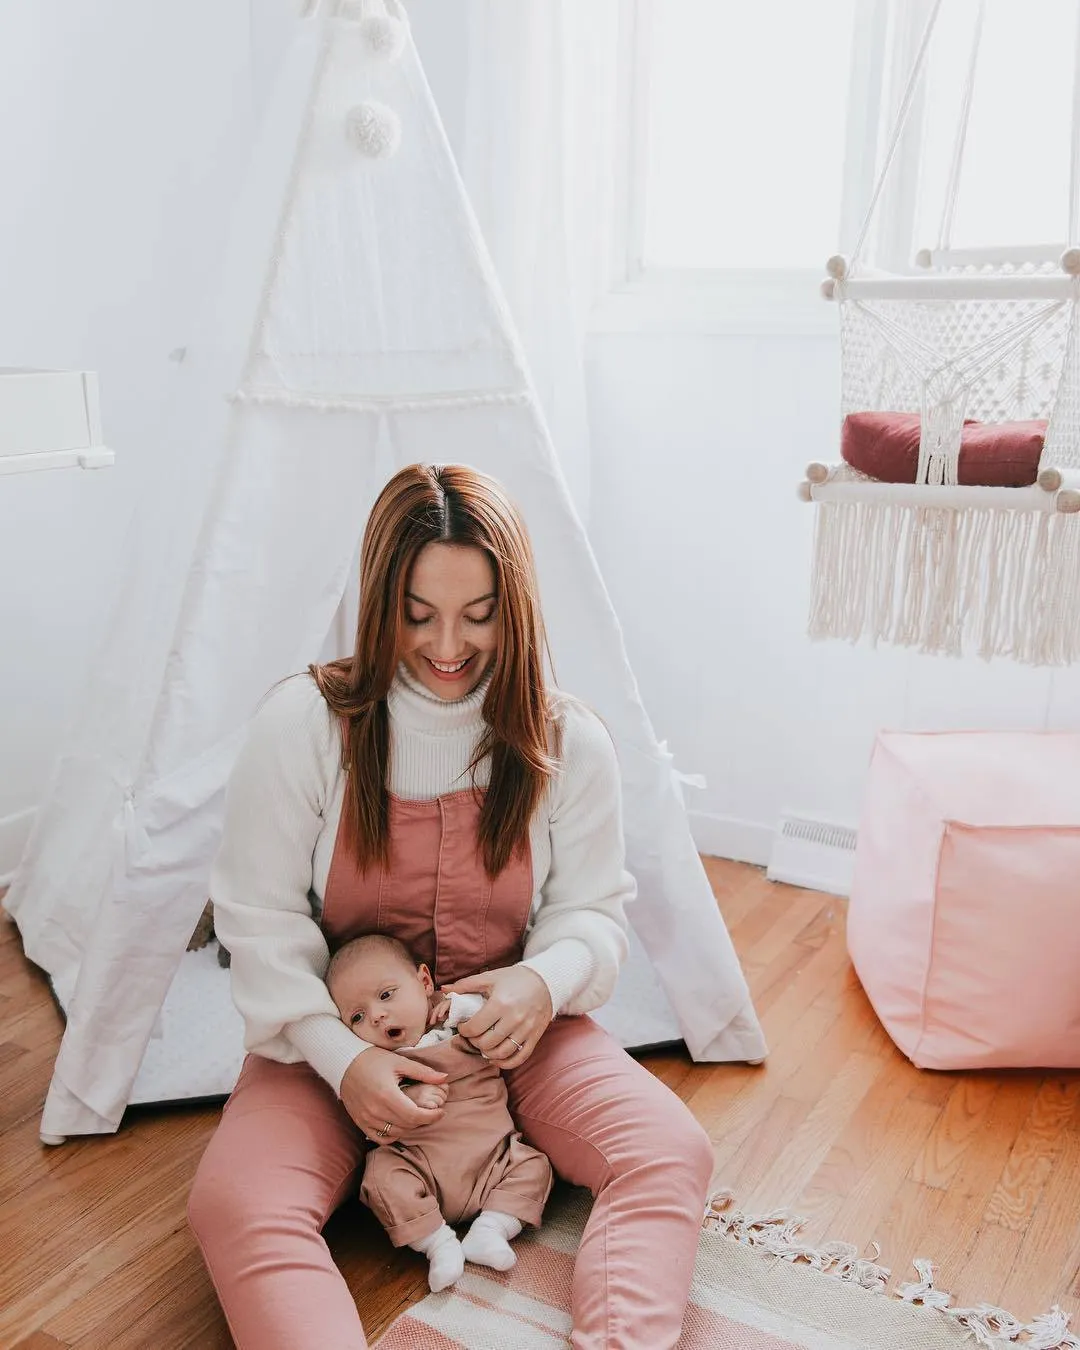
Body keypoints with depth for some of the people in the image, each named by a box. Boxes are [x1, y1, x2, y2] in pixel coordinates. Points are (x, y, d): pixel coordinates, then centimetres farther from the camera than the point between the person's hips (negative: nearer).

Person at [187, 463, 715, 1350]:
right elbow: (260, 920, -8)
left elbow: (596, 908, 1)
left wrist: (546, 980, -22)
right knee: (233, 1204, -29)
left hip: (512, 1030, 2)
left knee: (674, 1155, -22)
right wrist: (341, 1056, -20)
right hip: (334, 1040, -1)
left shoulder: (568, 741, -5)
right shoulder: (301, 726, -11)